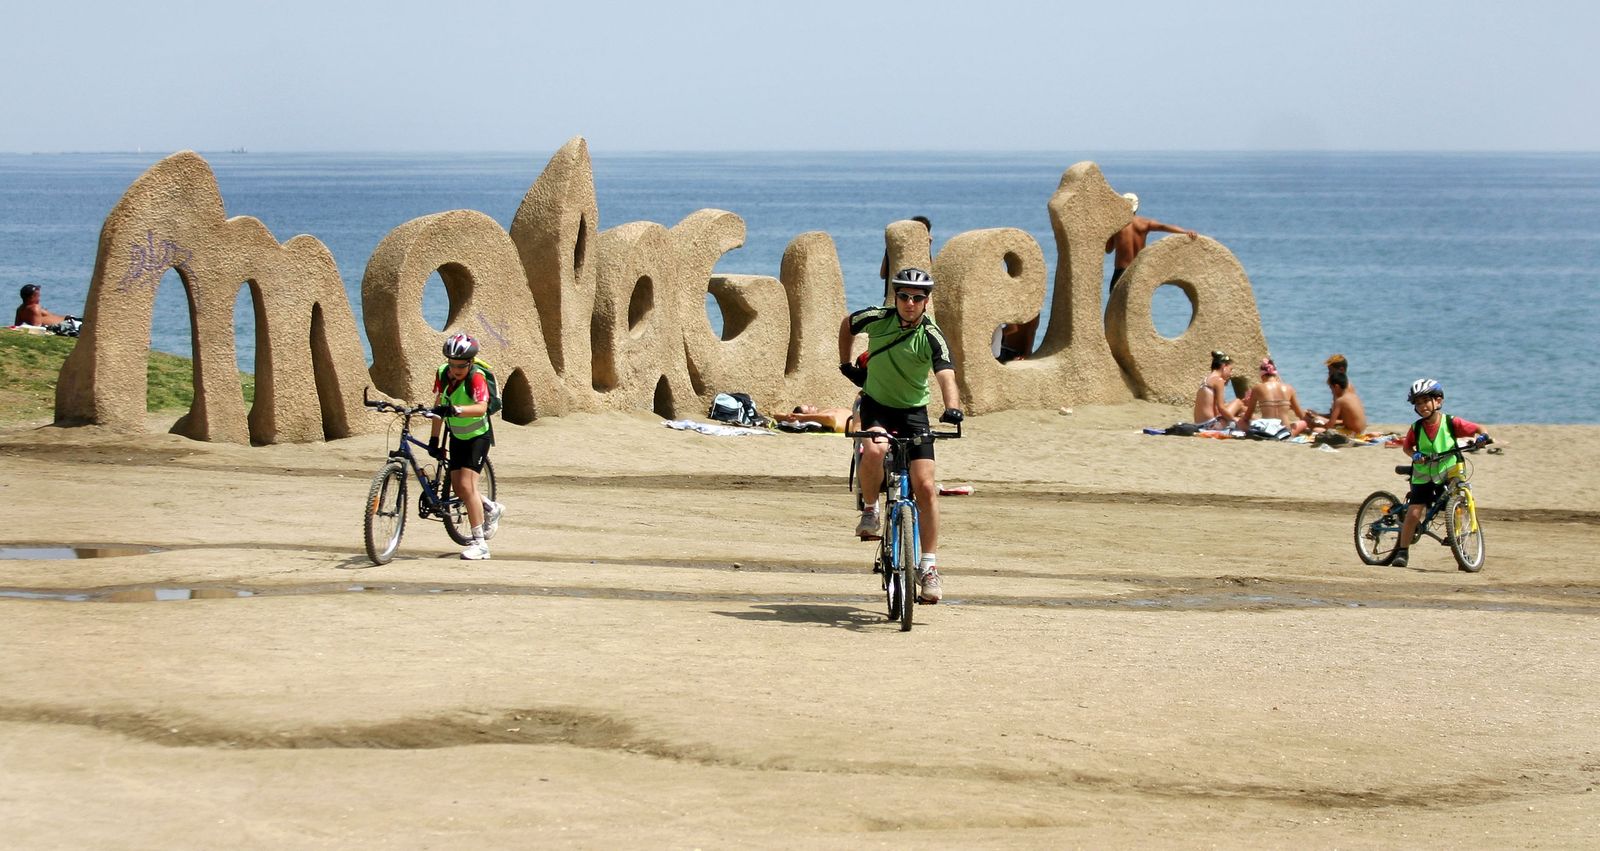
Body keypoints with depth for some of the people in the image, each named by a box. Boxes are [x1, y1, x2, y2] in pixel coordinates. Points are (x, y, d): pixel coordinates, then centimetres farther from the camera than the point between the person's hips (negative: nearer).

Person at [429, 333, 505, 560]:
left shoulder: (476, 377, -27)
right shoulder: (443, 373, -9)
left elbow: (481, 407, -44)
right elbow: (439, 406, 1)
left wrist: (456, 410, -60)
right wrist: (434, 439, 0)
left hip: (478, 436, -6)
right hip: (457, 436, 6)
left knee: (467, 485, -17)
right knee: (458, 489, 10)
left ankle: (479, 543, -13)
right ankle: (491, 510, 40)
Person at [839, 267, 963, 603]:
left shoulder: (932, 337, -17)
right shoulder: (877, 318, -11)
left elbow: (946, 376, -32)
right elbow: (847, 324, 12)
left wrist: (952, 408, -51)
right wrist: (846, 365, 12)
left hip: (913, 412, 0)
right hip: (876, 405, 0)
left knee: (925, 487, -10)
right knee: (875, 450, -34)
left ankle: (928, 566, -1)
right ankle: (870, 511, -7)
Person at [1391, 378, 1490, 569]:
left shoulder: (1451, 423, -9)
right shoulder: (1416, 428, -5)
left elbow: (1477, 428, -3)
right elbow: (1406, 446, 9)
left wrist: (1482, 436, -25)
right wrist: (1414, 455, -12)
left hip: (1448, 476, 0)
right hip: (1423, 477, 1)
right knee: (1414, 513, -10)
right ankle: (1402, 551, 0)